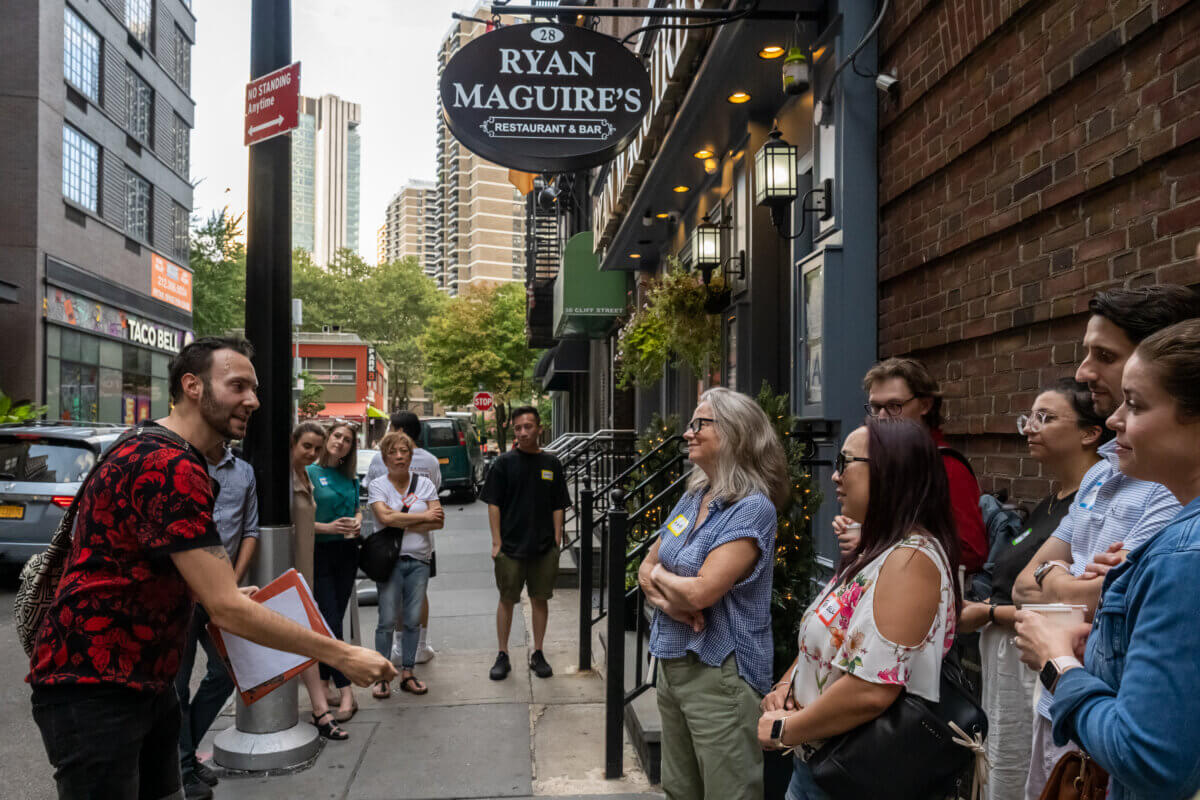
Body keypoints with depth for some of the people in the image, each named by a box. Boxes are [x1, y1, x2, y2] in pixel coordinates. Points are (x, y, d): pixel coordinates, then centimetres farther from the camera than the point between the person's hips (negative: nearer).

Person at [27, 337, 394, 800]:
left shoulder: (157, 451, 13)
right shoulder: (169, 465, -22)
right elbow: (226, 609, -25)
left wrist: (229, 592, 11)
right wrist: (342, 656, -20)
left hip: (147, 682, 10)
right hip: (93, 689, -10)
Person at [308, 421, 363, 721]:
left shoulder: (350, 478, 11)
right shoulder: (309, 473, -6)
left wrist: (358, 521, 1)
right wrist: (328, 528, -20)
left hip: (347, 552, 6)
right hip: (320, 552, -5)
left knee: (334, 618, 10)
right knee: (331, 621, -8)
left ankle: (323, 681, 21)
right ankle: (346, 691, -8)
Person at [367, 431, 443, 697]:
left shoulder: (424, 484, 7)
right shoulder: (377, 486, 0)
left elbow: (438, 522, -3)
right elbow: (385, 517, -17)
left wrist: (402, 524, -11)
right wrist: (424, 516, -11)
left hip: (419, 560, 3)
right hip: (390, 560, -2)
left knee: (413, 620, 6)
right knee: (388, 620, -2)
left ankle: (407, 674, 17)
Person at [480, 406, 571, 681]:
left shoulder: (551, 464, 5)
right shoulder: (504, 463, -2)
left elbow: (558, 506, 8)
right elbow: (493, 504, -2)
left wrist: (557, 542, 2)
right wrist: (496, 542, -8)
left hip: (544, 548, 2)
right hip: (510, 547, -2)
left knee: (540, 599, 9)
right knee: (507, 600, 7)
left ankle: (538, 654, 22)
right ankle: (503, 656, 19)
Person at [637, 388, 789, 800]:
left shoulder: (752, 509, -18)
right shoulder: (692, 498, 7)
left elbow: (702, 591, -26)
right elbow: (645, 568, 10)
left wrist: (660, 574, -6)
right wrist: (667, 598, -12)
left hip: (719, 671, -8)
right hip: (672, 661, 8)